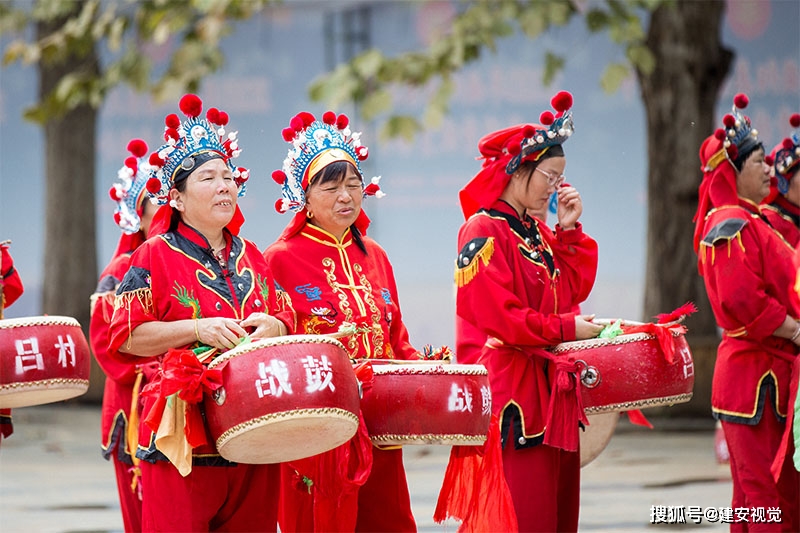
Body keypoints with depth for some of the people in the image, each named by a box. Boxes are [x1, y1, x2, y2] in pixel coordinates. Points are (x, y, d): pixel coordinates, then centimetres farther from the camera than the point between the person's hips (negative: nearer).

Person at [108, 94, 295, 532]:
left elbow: (285, 321, 20)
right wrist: (199, 329, -16)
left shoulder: (251, 258, 17)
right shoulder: (156, 257, 0)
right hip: (184, 438, -5)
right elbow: (126, 336, -7)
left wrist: (273, 328, -5)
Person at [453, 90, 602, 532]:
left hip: (550, 387, 9)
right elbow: (499, 318, -18)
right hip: (510, 392, -9)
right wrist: (567, 329, -12)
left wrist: (570, 230, 5)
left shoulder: (536, 233, 17)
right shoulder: (484, 231, -11)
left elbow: (574, 288, 12)